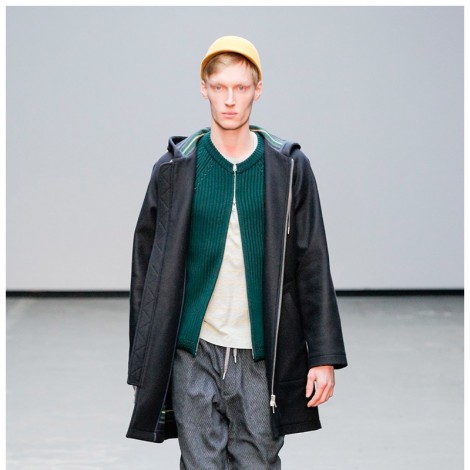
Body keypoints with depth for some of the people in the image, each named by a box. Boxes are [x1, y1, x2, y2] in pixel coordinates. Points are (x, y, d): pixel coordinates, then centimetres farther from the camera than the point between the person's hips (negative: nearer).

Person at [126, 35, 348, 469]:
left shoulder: (288, 168, 3)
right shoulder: (175, 169, 2)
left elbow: (313, 268, 4)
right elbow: (147, 268, 6)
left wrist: (324, 356, 0)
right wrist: (144, 364, 4)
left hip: (263, 358, 0)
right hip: (194, 353, 0)